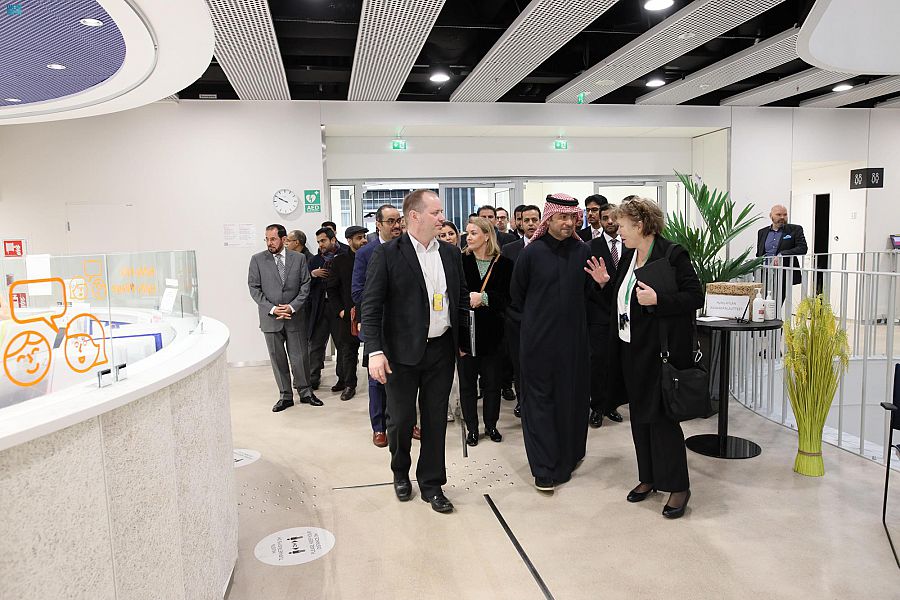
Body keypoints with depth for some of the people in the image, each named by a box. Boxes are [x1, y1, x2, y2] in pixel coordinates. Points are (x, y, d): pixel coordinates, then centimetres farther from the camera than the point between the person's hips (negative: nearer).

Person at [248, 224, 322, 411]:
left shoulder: (299, 258, 2)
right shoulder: (257, 259, 1)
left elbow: (305, 285, 1)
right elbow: (254, 288, -1)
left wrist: (292, 307, -11)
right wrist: (271, 309, -12)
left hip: (295, 317, 0)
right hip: (270, 318, 1)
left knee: (299, 357, 5)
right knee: (277, 359, 8)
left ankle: (305, 392, 21)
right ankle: (285, 396, 19)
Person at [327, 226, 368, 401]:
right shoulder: (340, 261, 3)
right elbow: (331, 288, 6)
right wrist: (340, 310, -2)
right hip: (348, 314, 0)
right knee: (348, 350, 7)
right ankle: (349, 385, 18)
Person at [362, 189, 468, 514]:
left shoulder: (451, 253, 7)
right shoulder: (387, 254, -8)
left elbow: (461, 297, 15)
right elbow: (371, 305, -10)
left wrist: (462, 340, 9)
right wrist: (375, 351, -17)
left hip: (441, 350, 4)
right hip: (402, 352, -3)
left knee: (436, 419, 10)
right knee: (401, 418, 9)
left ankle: (432, 483, 26)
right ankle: (401, 472, 36)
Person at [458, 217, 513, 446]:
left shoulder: (504, 264, -2)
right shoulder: (461, 261, -1)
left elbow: (509, 298, -7)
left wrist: (484, 298, -17)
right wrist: (468, 300, -18)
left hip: (492, 331, 0)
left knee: (492, 380, 10)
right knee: (467, 381, 7)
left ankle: (491, 425, 28)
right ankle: (472, 428, 21)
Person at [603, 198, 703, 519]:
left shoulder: (672, 254, -12)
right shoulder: (628, 256, 10)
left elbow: (696, 296, -14)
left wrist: (658, 299, -24)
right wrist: (606, 282, 5)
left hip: (660, 351, -8)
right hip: (630, 349, 8)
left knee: (661, 416, -1)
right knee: (639, 415, 15)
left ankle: (678, 486, 15)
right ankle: (648, 477, 29)